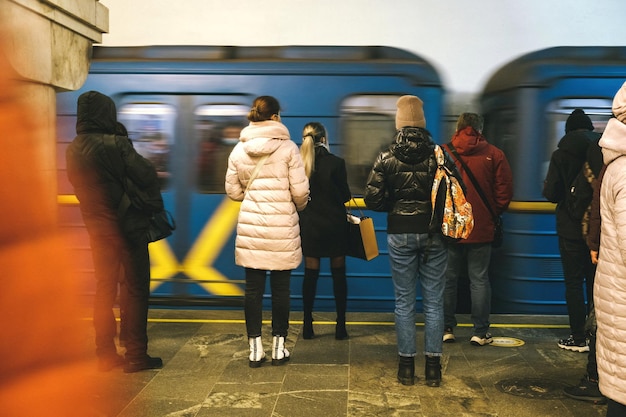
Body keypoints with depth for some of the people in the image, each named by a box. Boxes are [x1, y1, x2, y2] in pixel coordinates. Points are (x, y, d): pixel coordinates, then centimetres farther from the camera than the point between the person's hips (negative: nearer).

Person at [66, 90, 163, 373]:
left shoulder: (73, 150, 3)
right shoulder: (115, 144, -16)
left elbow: (78, 183, 12)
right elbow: (147, 176, -18)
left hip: (98, 230, 6)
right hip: (129, 228, -6)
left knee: (104, 289, 14)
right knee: (135, 290, 3)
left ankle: (106, 354, 19)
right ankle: (136, 355, 6)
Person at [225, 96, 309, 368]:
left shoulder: (239, 150, 3)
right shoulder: (288, 148, -7)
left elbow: (233, 191, 7)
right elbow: (300, 191, -8)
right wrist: (298, 207, 13)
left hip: (250, 226, 3)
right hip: (282, 227, -3)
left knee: (253, 288, 8)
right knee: (280, 288, 8)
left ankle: (255, 348, 13)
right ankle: (278, 347, 17)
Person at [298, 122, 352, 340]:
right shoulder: (336, 163, -11)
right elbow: (345, 195, -6)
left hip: (308, 225, 2)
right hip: (334, 224, -2)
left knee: (310, 274, 9)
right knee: (338, 273, 9)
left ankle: (308, 325, 13)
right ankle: (341, 325, 12)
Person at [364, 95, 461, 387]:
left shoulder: (387, 158, -5)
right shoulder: (439, 155, -4)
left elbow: (372, 200, -7)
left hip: (400, 235, 0)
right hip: (434, 235, 1)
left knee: (404, 301, 8)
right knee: (434, 301, 7)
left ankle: (406, 365, 12)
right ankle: (433, 367, 12)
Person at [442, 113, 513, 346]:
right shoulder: (494, 154, -3)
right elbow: (505, 192, -2)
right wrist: (493, 213, 14)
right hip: (482, 229, 0)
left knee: (448, 278, 11)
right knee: (479, 279, 7)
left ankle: (446, 329, 17)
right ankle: (480, 332, 9)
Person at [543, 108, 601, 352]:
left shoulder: (561, 154, -7)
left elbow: (551, 194, -9)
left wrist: (547, 185, 13)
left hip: (571, 229, -3)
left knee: (574, 282, 3)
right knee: (596, 281, 13)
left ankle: (579, 338, 4)